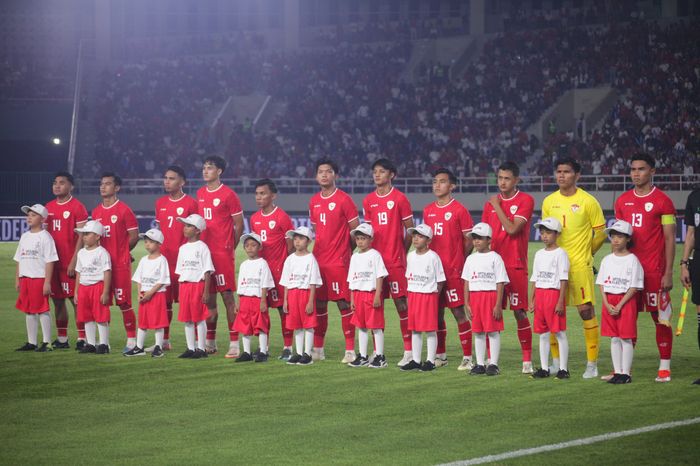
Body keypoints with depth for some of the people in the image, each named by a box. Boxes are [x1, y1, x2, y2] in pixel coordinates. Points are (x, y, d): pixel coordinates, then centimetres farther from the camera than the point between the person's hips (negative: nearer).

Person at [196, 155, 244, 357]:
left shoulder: (228, 195, -6)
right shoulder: (200, 194, 13)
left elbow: (239, 225, -2)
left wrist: (230, 248, 3)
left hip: (223, 253, -6)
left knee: (227, 295, -7)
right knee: (208, 297, 10)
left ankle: (234, 344, -5)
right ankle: (210, 342, 18)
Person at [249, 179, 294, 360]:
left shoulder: (282, 217, -8)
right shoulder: (254, 219, 11)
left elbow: (290, 246, -6)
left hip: (278, 269, -6)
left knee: (283, 308, -3)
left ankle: (288, 347, 2)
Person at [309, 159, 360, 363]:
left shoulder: (343, 199, -7)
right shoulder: (314, 201, 12)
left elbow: (356, 230, -4)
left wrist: (345, 250, -1)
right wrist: (320, 248, 11)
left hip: (339, 261, -6)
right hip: (318, 260, 6)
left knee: (343, 303, -6)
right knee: (319, 303, 9)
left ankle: (350, 350, -4)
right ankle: (318, 349, 17)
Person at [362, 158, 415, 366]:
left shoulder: (399, 198, -3)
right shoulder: (368, 201, 10)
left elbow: (410, 230, 0)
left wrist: (403, 252, 1)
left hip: (395, 260, -5)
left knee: (401, 303, -5)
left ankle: (409, 351, -1)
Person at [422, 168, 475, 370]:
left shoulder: (459, 210, -6)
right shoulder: (428, 210, 11)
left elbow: (469, 240, -4)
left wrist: (460, 263, -5)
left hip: (453, 270, -6)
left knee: (458, 311, -6)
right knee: (436, 312, 10)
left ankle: (467, 357, -3)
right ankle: (440, 355, 20)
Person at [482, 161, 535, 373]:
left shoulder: (525, 200, -4)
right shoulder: (491, 203, 12)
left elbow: (512, 229, -15)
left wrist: (497, 207, -8)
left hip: (516, 266, -4)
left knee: (520, 312, -4)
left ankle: (527, 360, 2)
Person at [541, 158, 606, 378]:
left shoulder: (588, 201, -4)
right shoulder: (549, 201, 9)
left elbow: (600, 233, 2)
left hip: (580, 265, -4)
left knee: (586, 310, -8)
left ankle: (592, 364, -2)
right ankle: (556, 362, 16)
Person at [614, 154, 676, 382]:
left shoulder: (662, 201, -4)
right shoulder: (622, 201, 11)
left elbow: (669, 239, -4)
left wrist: (668, 273, -9)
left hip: (654, 270, -4)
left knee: (661, 318, 0)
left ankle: (664, 368, 6)